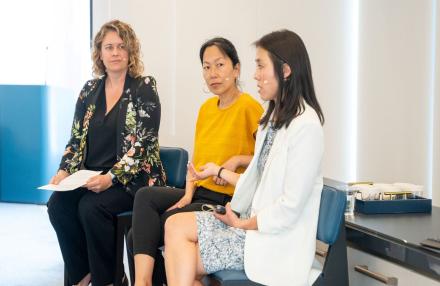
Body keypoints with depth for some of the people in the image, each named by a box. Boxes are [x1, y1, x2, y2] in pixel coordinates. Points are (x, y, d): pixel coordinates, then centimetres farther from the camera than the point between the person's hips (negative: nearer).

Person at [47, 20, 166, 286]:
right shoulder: (90, 89, 12)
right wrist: (65, 171, -7)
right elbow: (76, 138, 12)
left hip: (133, 177, -5)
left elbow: (143, 142, -12)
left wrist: (112, 177, -23)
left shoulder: (144, 87, -4)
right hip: (92, 176, 5)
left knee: (91, 207, -30)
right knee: (58, 204, -21)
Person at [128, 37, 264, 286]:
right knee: (145, 196, -20)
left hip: (226, 203, -7)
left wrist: (237, 160, -21)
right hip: (199, 193, 7)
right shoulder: (206, 108, 13)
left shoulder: (249, 107, -11)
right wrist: (188, 194, 2)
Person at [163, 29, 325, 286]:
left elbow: (290, 207, -19)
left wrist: (243, 223, -9)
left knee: (177, 227, -11)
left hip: (275, 241, -8)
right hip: (254, 221, 8)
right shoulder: (274, 118, 14)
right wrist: (219, 171, 24)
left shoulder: (305, 126, -17)